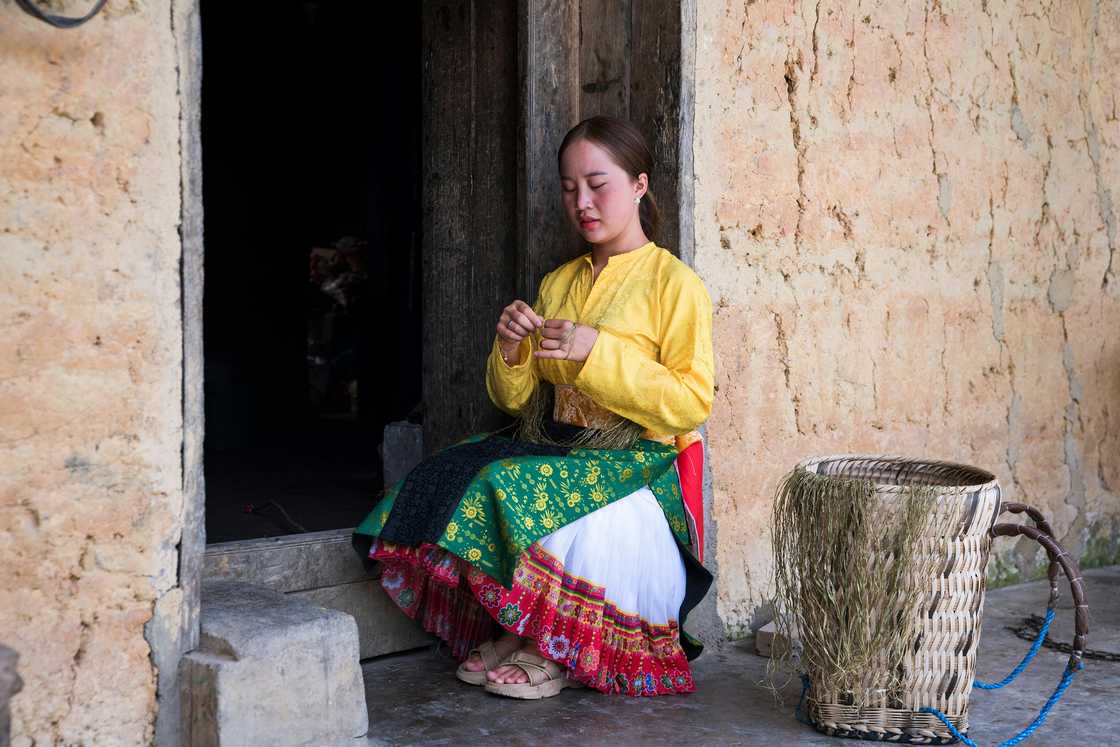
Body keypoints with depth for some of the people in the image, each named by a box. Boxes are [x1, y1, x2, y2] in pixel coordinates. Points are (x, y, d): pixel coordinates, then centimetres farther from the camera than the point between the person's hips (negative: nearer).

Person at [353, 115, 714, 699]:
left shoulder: (675, 283, -3)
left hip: (637, 455, -6)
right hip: (552, 443, 7)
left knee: (510, 486, -31)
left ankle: (554, 648, -9)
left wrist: (597, 352, -19)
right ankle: (510, 628, -6)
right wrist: (511, 350, -5)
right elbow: (515, 399, 18)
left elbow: (691, 402, -13)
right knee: (444, 476, -18)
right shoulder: (557, 283, 17)